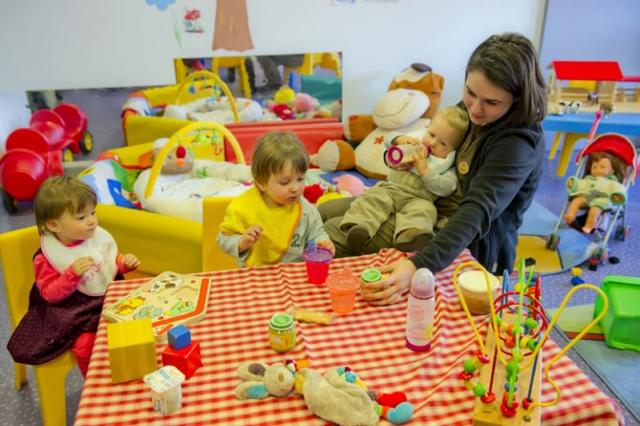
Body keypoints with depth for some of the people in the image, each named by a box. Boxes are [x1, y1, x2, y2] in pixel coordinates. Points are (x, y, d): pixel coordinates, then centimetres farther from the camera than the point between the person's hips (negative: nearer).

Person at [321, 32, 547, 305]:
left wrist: (418, 267, -50)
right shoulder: (473, 109, -3)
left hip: (464, 246, -8)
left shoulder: (519, 144, -25)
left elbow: (478, 213, -36)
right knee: (326, 214, 6)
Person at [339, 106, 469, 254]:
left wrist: (424, 169, -15)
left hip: (418, 199, -3)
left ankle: (409, 236, -65)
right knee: (372, 198, -27)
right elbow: (389, 142, 24)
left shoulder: (447, 166, 7)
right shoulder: (414, 144, 19)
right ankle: (359, 226, -51)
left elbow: (445, 188, -10)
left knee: (424, 210, -36)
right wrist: (400, 139, 0)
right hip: (390, 188, 3)